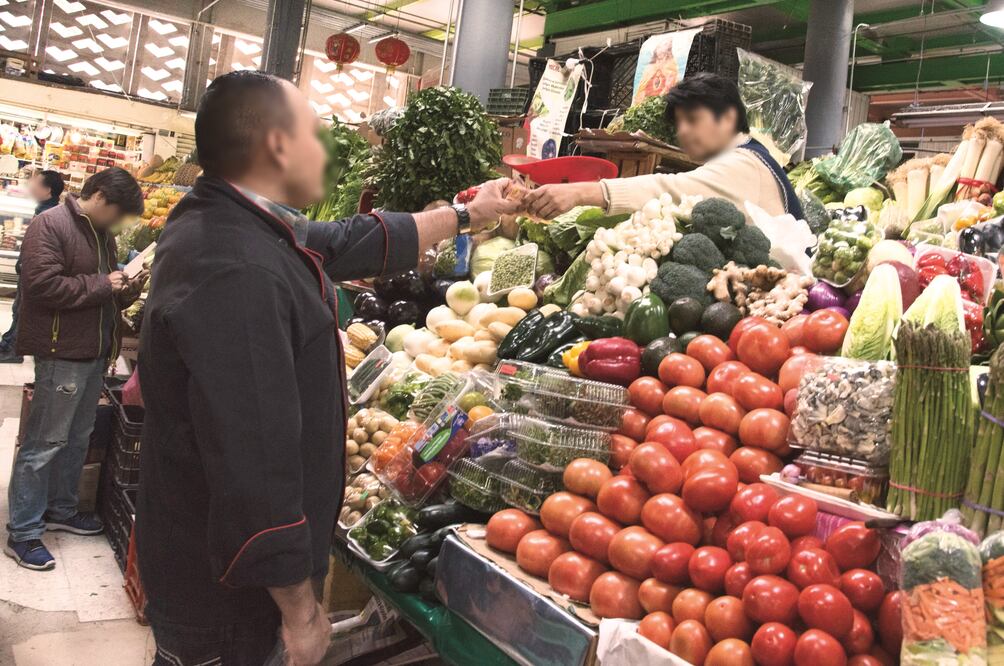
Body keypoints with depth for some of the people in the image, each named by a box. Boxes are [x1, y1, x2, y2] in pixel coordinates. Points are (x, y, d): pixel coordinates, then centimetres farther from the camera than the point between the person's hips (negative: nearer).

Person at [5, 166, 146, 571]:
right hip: (62, 352, -9)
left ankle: (60, 508, 33)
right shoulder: (50, 225, -11)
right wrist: (101, 285, -17)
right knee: (44, 443, -2)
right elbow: (43, 286, -22)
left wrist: (126, 291, 3)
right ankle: (22, 534, 7)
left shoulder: (103, 235, 16)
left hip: (94, 352, 9)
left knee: (78, 437, 18)